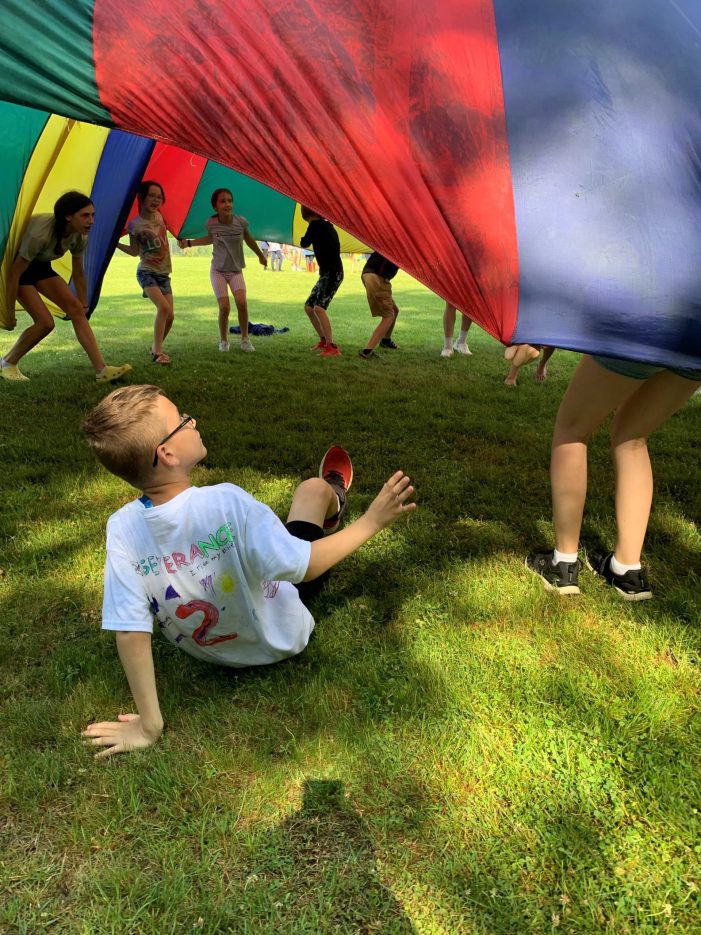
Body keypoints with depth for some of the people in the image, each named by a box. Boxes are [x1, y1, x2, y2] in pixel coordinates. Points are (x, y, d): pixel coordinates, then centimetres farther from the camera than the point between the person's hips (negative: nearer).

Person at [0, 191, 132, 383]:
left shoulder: (79, 237, -14)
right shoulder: (40, 234, -35)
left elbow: (78, 273, 3)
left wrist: (84, 305, 9)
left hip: (40, 266, 6)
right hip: (17, 265, -6)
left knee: (76, 308, -11)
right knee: (45, 322, -17)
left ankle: (102, 370, -14)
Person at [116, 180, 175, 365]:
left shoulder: (158, 216, 6)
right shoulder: (135, 224, -9)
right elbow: (134, 251, 1)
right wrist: (114, 243, -8)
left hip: (164, 273, 6)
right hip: (146, 272, -6)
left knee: (169, 316, 0)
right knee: (163, 307, -27)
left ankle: (156, 348, 22)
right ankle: (158, 351, -20)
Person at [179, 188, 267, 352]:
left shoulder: (240, 221, -12)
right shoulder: (211, 223, -10)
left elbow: (248, 239, 9)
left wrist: (261, 255, 22)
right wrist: (189, 243, 8)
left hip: (236, 271, 0)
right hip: (218, 270, 0)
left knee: (241, 302, -22)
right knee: (224, 307, -12)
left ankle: (245, 339, -3)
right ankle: (223, 341, 11)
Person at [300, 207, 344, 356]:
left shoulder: (316, 225, -9)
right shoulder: (327, 225, 15)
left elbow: (304, 243, -5)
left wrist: (303, 239, 18)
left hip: (332, 272, -10)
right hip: (326, 272, 10)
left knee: (319, 307, -22)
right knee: (309, 307, 14)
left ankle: (332, 347, -26)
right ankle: (324, 340, 25)